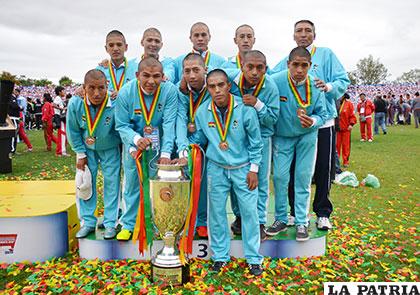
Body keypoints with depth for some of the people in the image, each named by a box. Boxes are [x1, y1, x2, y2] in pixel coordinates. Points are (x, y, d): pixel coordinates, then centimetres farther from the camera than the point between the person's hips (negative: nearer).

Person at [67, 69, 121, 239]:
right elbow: (73, 131, -7)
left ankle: (110, 223, 14)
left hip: (110, 149, -2)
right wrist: (81, 154, -4)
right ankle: (87, 222, 19)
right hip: (87, 149, 2)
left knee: (111, 183, 2)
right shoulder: (75, 104, -23)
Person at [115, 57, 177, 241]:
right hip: (133, 144, 1)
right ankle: (128, 224, 25)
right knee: (132, 184, 8)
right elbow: (122, 125, -13)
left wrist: (166, 153, -32)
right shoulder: (125, 93, -17)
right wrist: (136, 139, -33)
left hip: (160, 144, 0)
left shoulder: (170, 91, -20)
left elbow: (169, 124, -23)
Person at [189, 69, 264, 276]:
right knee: (216, 212, 7)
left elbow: (255, 142, -5)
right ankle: (220, 256, 25)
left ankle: (253, 258, 19)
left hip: (243, 169, -2)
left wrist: (253, 169, -5)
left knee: (249, 211, 2)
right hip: (217, 168, 2)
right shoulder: (202, 112, -6)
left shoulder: (245, 109, -14)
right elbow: (198, 139, 8)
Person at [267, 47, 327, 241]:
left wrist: (313, 121, -28)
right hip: (281, 136, -1)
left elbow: (322, 114, -8)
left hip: (307, 135, 1)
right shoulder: (275, 81, -23)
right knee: (280, 176, -1)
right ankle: (281, 219, 17)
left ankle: (301, 222, 15)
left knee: (303, 177, 3)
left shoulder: (315, 86, -16)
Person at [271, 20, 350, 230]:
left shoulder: (326, 54, 4)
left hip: (323, 123, -2)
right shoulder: (286, 61, 11)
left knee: (323, 170, 5)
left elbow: (343, 81, -2)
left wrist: (328, 86, -21)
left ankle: (323, 213, 22)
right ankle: (295, 211, 24)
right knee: (294, 170, 8)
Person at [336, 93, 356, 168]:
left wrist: (351, 124, -14)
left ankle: (345, 161, 14)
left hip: (346, 128, -2)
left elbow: (352, 115, -2)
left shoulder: (349, 104, -1)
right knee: (337, 145, 3)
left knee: (345, 145, 5)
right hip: (337, 128, 2)